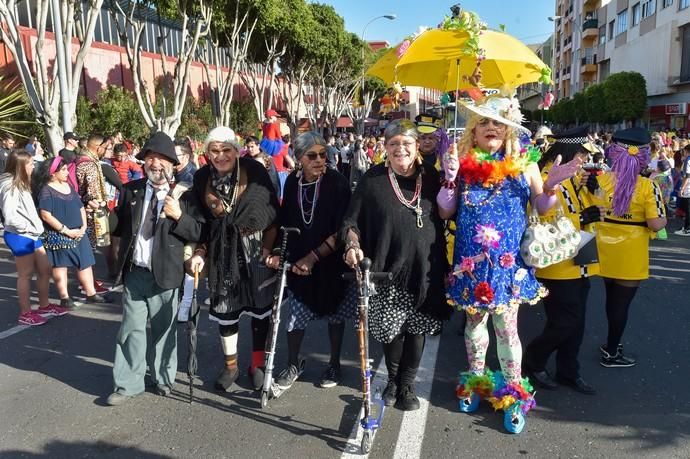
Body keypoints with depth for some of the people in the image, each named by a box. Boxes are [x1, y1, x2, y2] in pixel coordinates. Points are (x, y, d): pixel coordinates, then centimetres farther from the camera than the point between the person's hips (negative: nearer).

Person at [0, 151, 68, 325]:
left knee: (45, 269, 14)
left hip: (31, 235, 9)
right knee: (26, 274, 0)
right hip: (19, 237, -9)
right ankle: (25, 314, 11)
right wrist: (30, 228, -14)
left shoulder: (21, 183, 15)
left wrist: (36, 227, 6)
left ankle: (44, 306, 27)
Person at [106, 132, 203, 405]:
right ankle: (128, 384, 22)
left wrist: (179, 216, -22)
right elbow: (120, 225, 13)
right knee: (131, 329, 9)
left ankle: (163, 378, 30)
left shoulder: (183, 195, -6)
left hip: (165, 274, -2)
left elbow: (197, 233, -8)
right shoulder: (130, 190, 5)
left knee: (164, 329, 12)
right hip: (134, 272, 3)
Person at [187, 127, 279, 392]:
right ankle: (230, 365, 28)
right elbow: (201, 222, 6)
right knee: (225, 310, 8)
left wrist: (268, 248, -12)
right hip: (221, 254, 2)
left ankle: (257, 365, 25)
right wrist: (200, 252, -5)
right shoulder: (202, 178, -2)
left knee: (260, 308, 7)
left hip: (256, 251, -2)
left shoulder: (254, 171, -10)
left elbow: (273, 212, -7)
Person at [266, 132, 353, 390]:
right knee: (296, 315, 6)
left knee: (334, 314, 13)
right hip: (298, 262, 3)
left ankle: (334, 365, 32)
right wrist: (277, 252, -7)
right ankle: (293, 364, 28)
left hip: (330, 261, -2)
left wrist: (313, 257, -21)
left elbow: (341, 230, -19)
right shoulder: (293, 183, -5)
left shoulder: (337, 183, -16)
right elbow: (285, 223, 4)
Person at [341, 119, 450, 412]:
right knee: (390, 329, 7)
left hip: (424, 270, 2)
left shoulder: (431, 177, 4)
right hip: (387, 269, -1)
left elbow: (445, 217, 10)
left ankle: (407, 384, 29)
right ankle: (393, 379, 35)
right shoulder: (373, 180, -3)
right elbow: (352, 220, 0)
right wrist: (353, 245, -16)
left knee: (417, 328, 8)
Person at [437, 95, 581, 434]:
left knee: (506, 324, 1)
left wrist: (551, 186, -12)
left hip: (508, 259, -1)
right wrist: (449, 179, -13)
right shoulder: (463, 162, 1)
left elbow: (542, 207, 7)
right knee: (474, 319, 14)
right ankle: (476, 380, 33)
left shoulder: (523, 162, 2)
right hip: (472, 259, 1)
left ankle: (513, 394, 17)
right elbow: (445, 212, 1)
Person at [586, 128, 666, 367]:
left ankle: (612, 343, 39)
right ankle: (611, 354, 20)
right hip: (630, 256, -4)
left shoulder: (600, 181, -8)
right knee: (622, 302, 9)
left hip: (606, 251, 4)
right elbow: (657, 224, -19)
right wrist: (663, 217, 1)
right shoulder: (647, 186, -17)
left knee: (612, 298, 23)